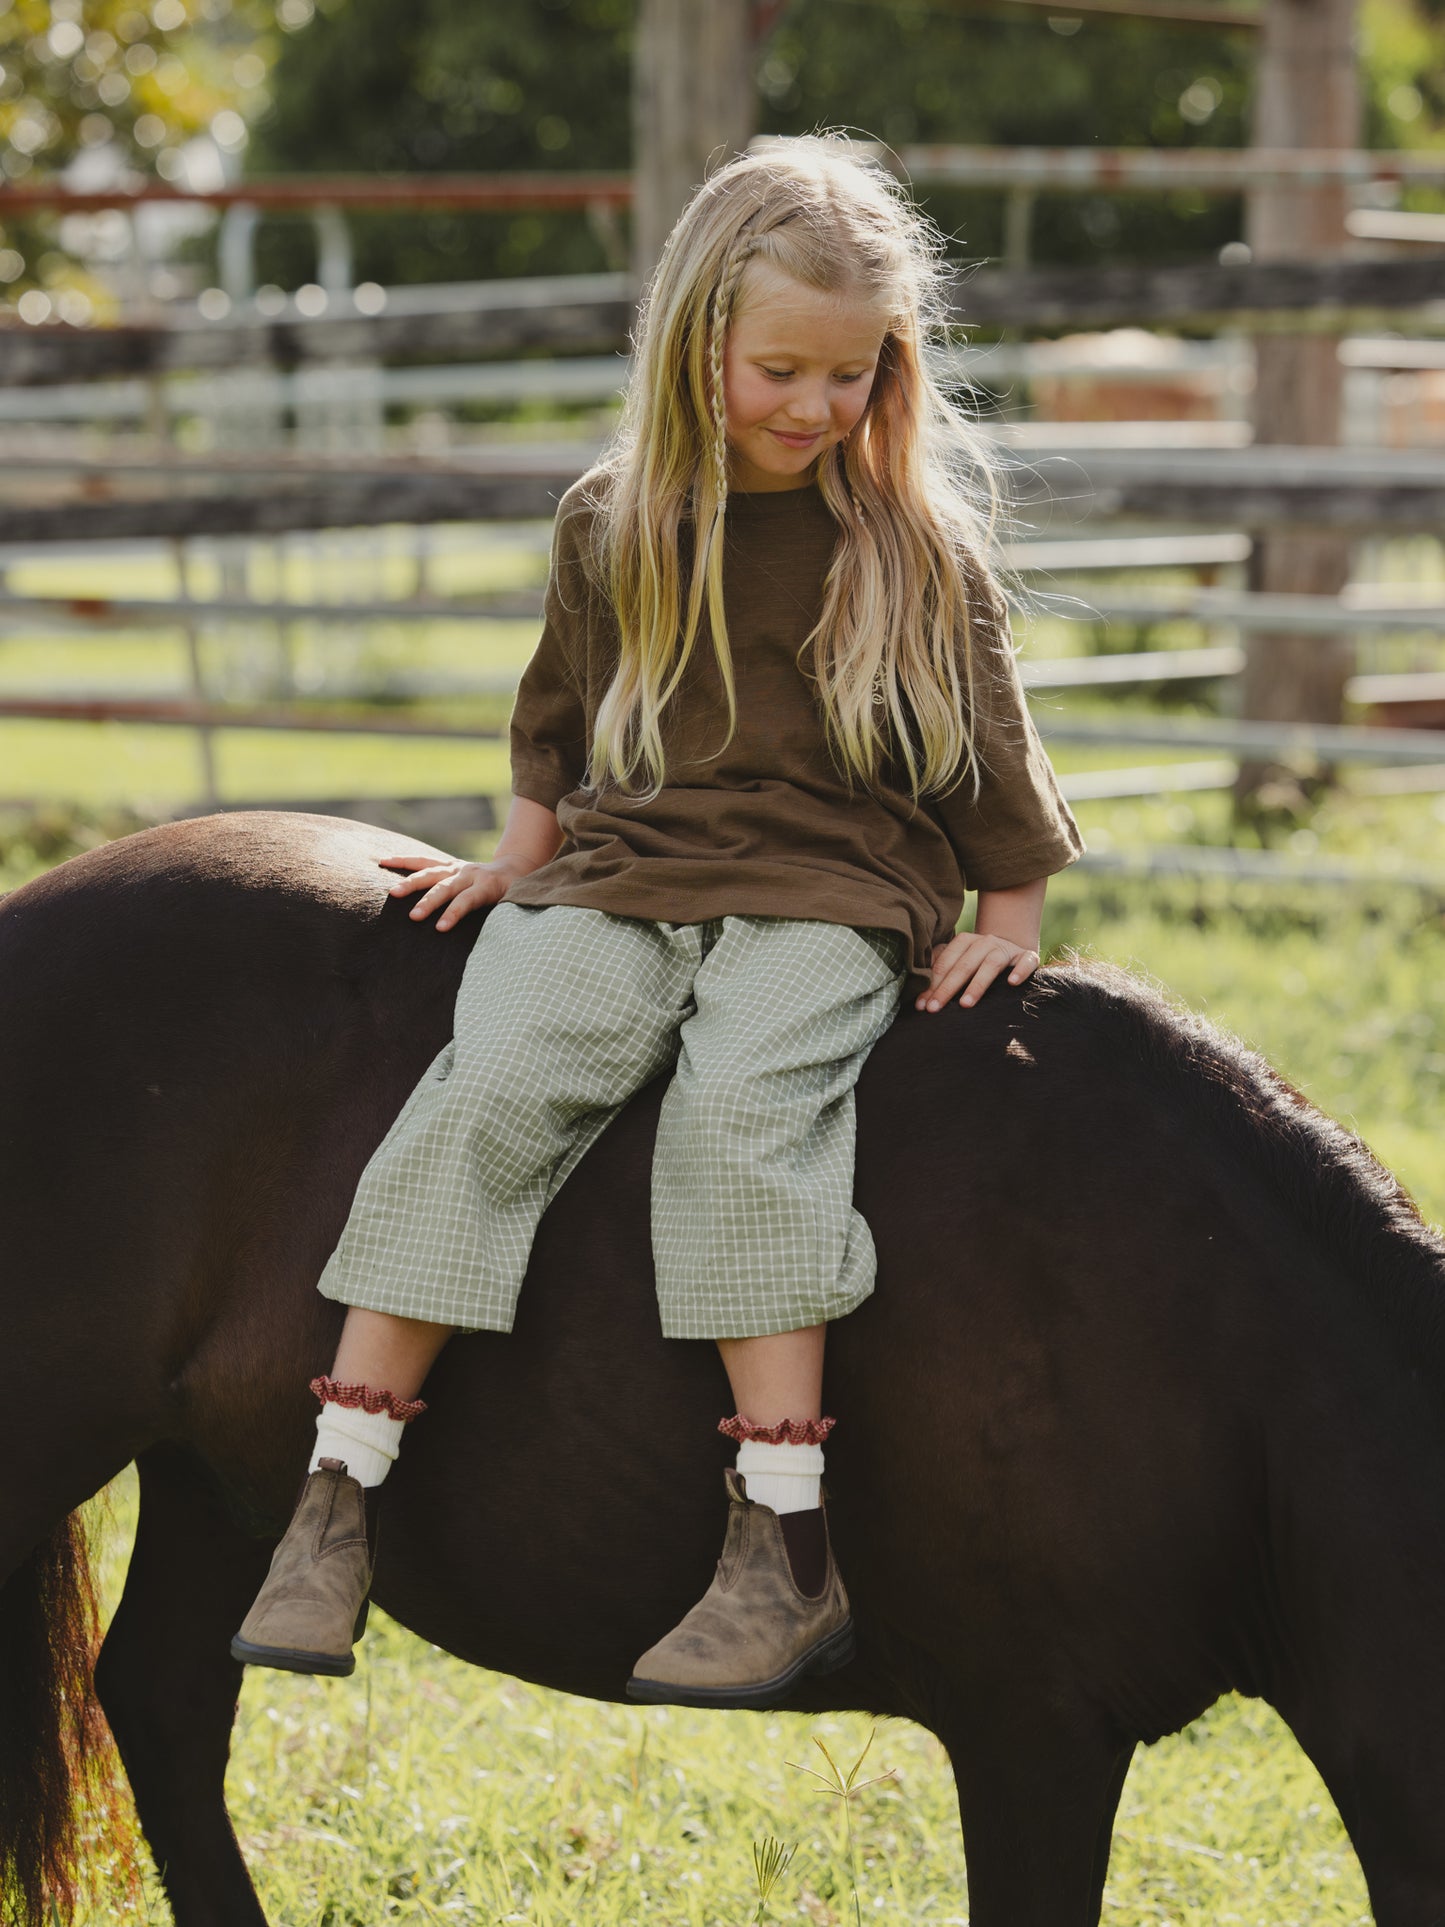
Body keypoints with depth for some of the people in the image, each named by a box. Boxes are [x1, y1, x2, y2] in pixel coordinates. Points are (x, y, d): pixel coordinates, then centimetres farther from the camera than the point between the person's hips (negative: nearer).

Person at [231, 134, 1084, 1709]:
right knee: (490, 1087, -25)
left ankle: (784, 1550, -33)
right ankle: (337, 1495, -23)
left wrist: (1008, 927, 10)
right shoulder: (611, 526, 10)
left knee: (737, 1110, -32)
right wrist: (524, 859, 20)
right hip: (618, 881, 3)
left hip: (833, 898, -3)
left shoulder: (917, 543, 4)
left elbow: (987, 754, 12)